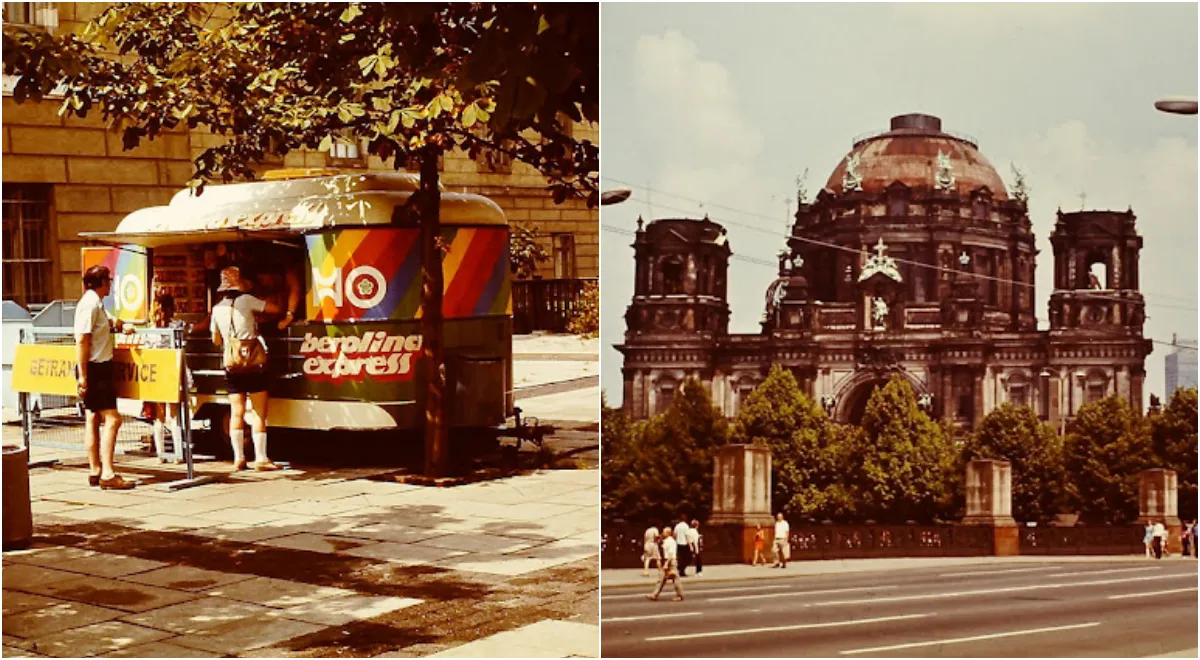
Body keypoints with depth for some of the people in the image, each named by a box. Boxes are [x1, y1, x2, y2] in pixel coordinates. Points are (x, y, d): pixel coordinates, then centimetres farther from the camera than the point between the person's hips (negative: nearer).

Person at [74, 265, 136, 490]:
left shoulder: (97, 303, 14)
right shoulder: (90, 304, -16)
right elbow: (82, 340, -22)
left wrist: (118, 324, 18)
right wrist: (82, 375, -24)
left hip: (100, 367, 11)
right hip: (94, 368, -11)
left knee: (94, 417, 13)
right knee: (112, 418, -13)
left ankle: (95, 471, 19)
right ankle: (107, 474, -15)